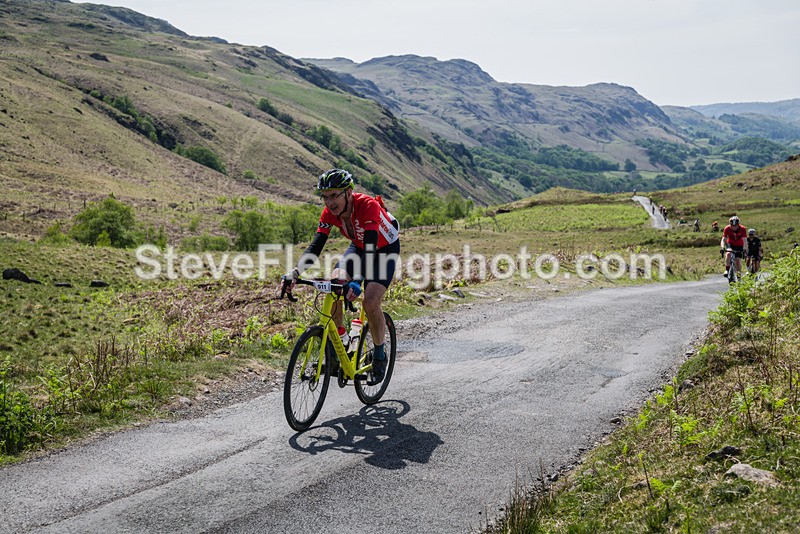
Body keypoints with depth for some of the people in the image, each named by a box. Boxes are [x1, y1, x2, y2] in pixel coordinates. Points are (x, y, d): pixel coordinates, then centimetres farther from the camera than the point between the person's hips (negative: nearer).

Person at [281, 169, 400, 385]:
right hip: (358, 246, 5)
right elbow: (315, 247, -22)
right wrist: (295, 273, -37)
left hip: (386, 248, -5)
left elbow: (370, 248, -45)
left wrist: (357, 281, -58)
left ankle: (379, 356, 1)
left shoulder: (368, 206, -37)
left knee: (370, 303, -22)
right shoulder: (330, 212, -20)